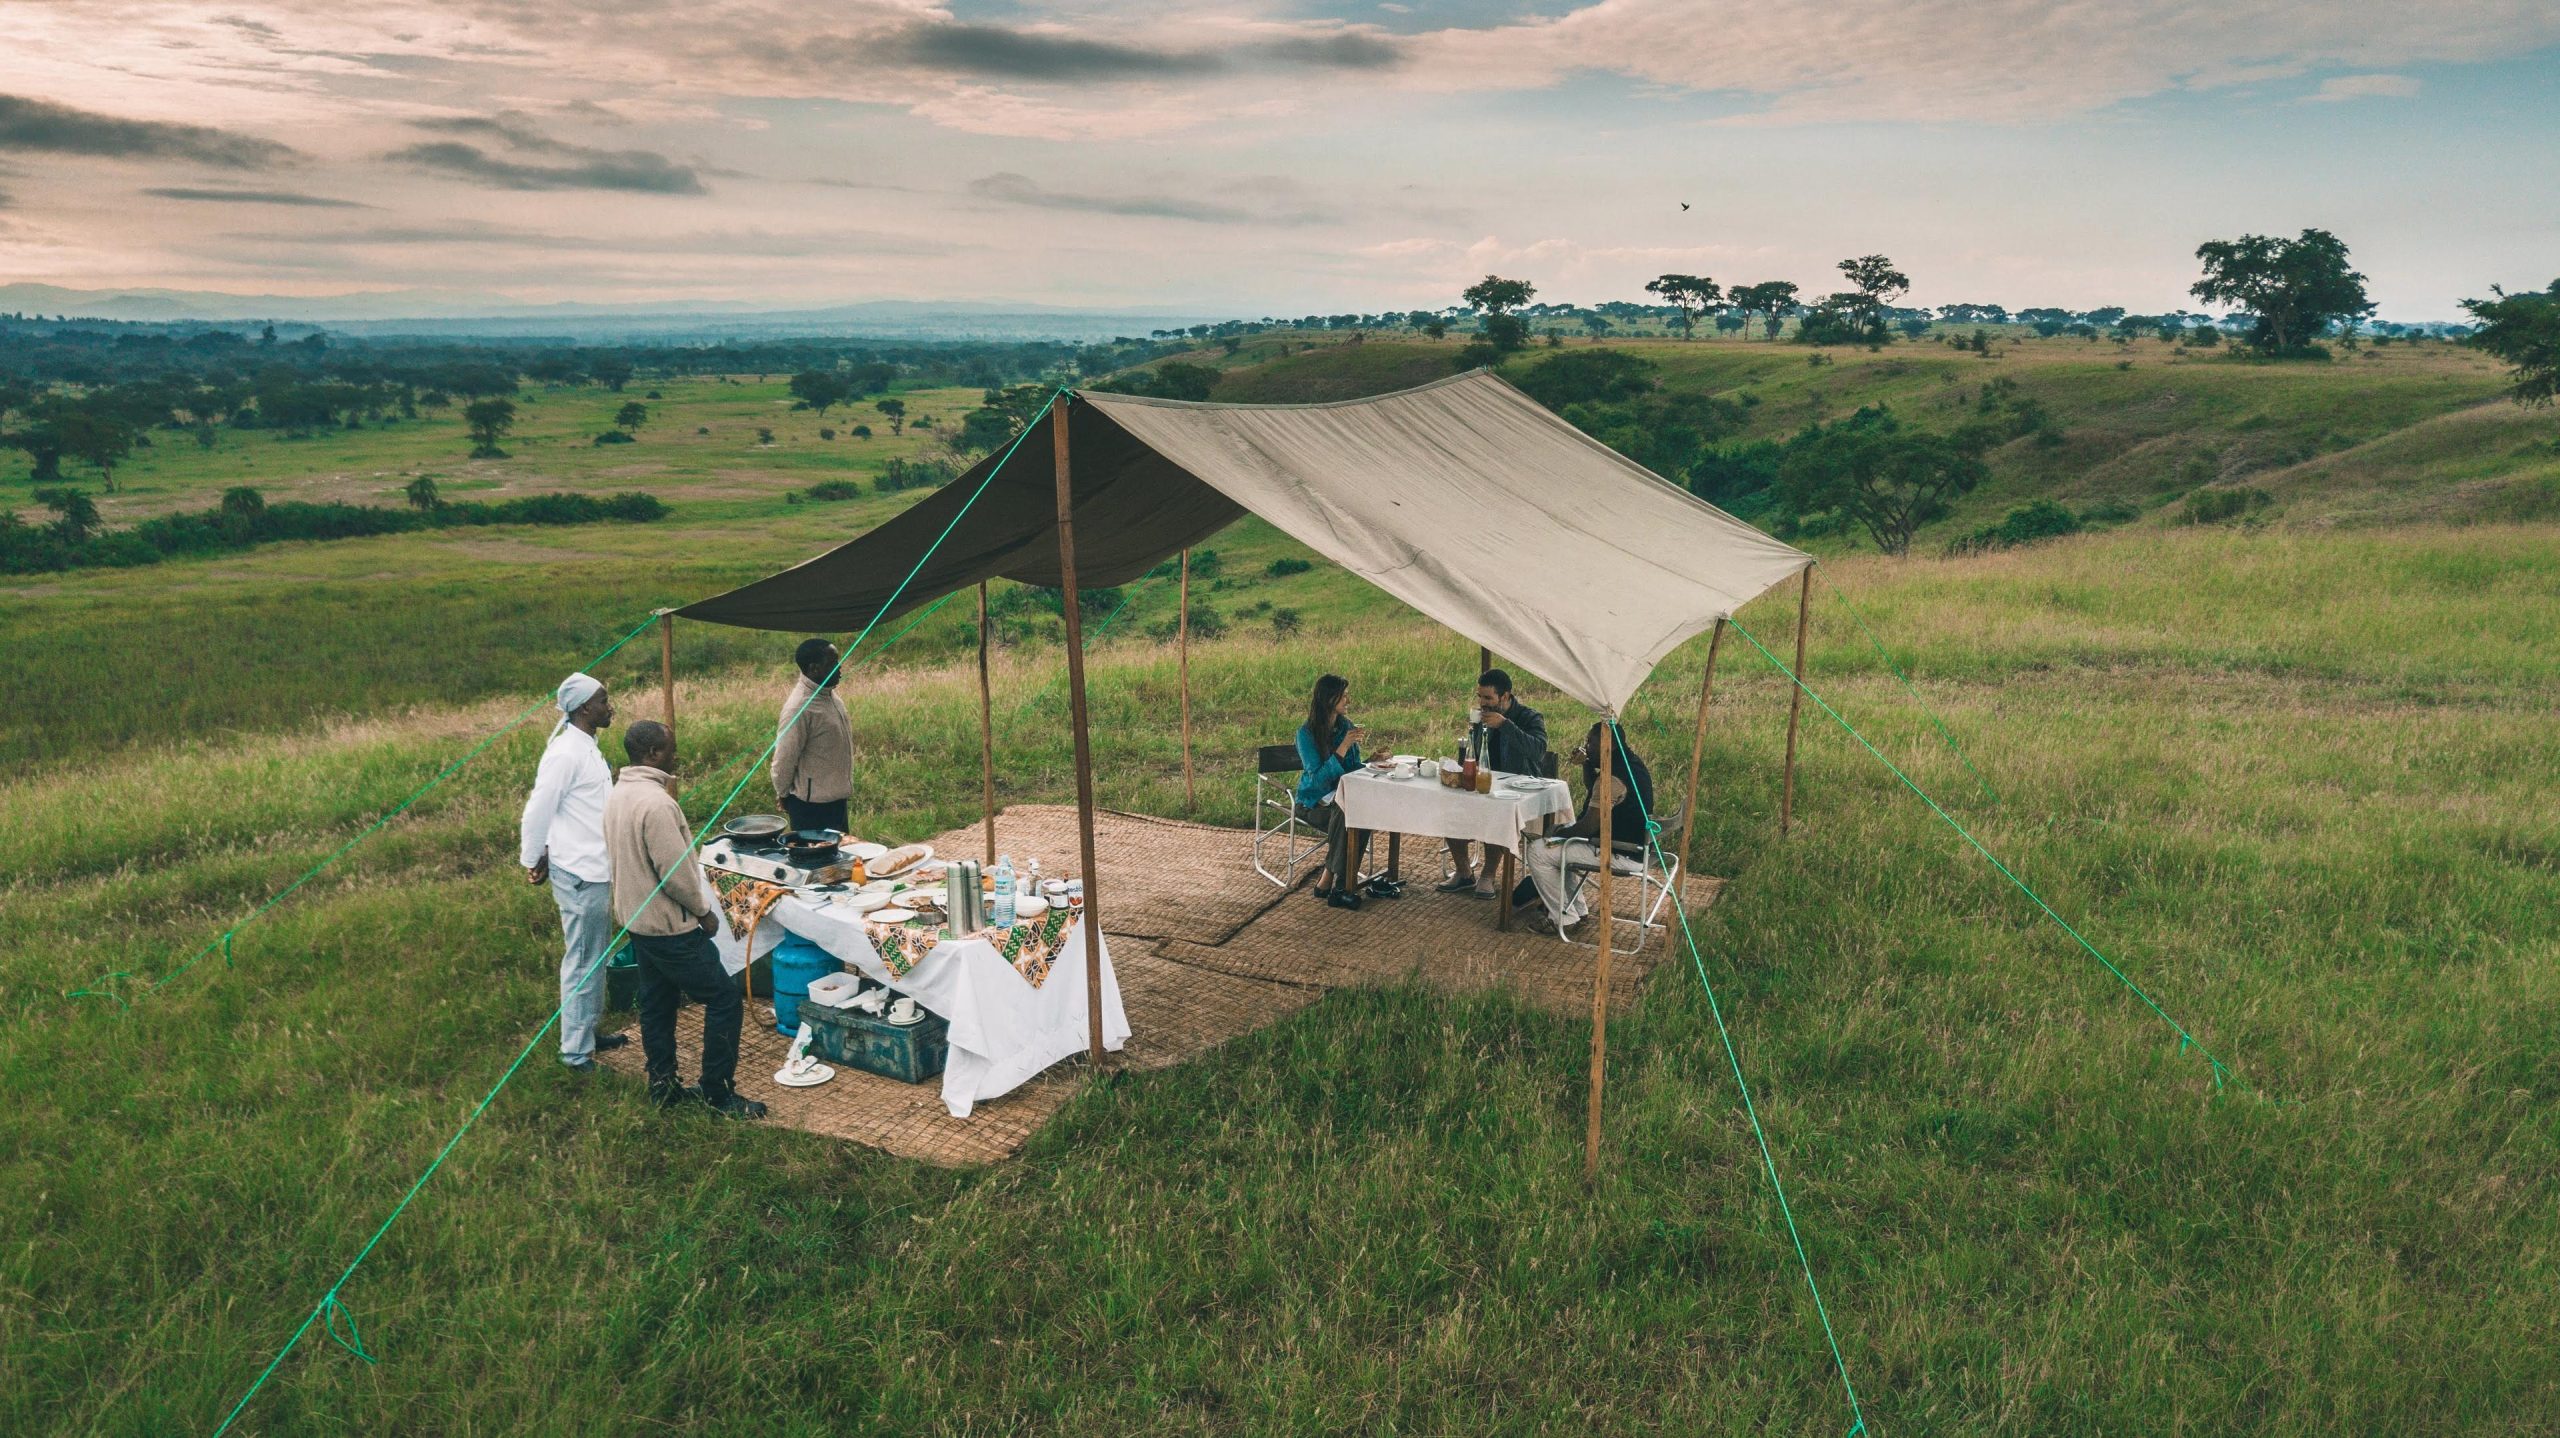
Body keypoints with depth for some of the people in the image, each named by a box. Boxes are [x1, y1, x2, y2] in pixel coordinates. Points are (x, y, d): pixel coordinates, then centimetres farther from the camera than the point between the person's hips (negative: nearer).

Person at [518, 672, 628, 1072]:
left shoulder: (587, 748, 11)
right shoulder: (566, 754, -20)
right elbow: (537, 812, -17)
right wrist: (532, 862, -6)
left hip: (597, 871, 10)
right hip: (579, 875, -10)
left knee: (597, 958, 20)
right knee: (582, 963, -2)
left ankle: (589, 1031, 34)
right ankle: (576, 1054, 7)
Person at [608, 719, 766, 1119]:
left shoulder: (618, 795, 6)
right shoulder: (656, 803, -26)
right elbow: (675, 873, -25)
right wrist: (704, 911, -9)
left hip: (637, 919, 10)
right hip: (669, 927, -10)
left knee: (656, 1004, 18)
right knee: (725, 998, -1)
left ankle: (663, 1087, 28)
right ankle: (718, 1093, 4)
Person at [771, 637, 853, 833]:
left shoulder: (831, 695, 5)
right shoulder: (800, 707, -24)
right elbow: (784, 759, -17)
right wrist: (783, 794, -4)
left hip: (835, 798, 9)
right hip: (811, 804, -9)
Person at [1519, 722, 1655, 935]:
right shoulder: (1629, 763, 7)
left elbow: (1589, 826, -25)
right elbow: (1592, 791, 22)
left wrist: (1558, 834, -8)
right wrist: (1587, 764, 5)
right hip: (1632, 841, 11)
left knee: (1538, 851, -10)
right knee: (1560, 840, 28)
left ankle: (1565, 919, -3)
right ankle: (1577, 909, 25)